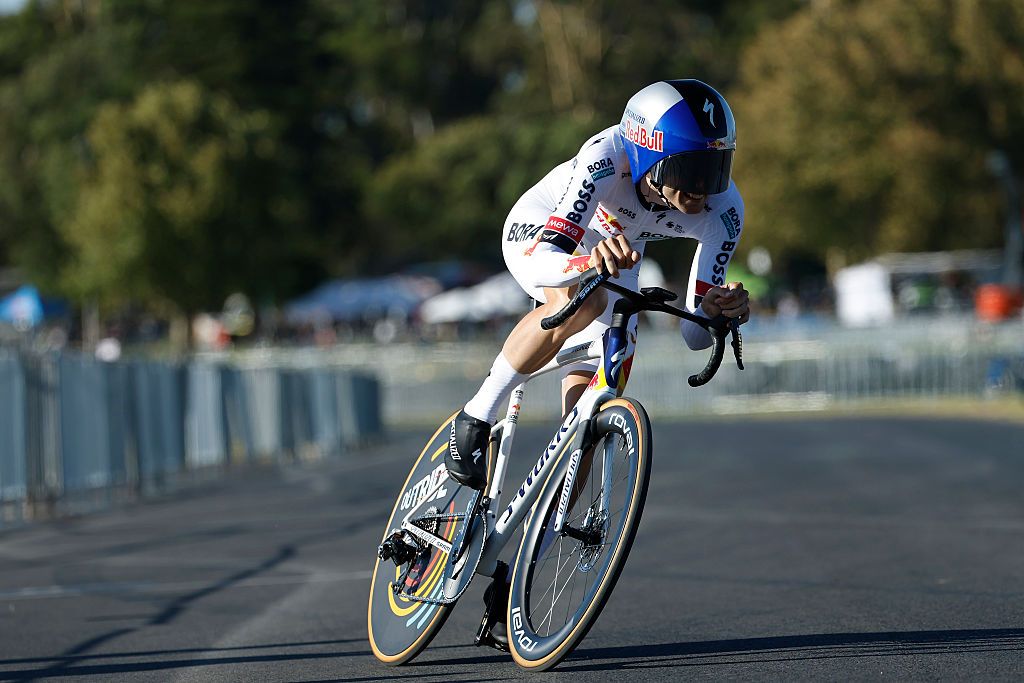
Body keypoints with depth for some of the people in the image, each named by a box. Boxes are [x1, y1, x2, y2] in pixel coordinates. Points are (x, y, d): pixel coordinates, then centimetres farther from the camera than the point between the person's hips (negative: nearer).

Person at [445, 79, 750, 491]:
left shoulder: (723, 212, -30)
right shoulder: (610, 157, -41)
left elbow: (695, 335, -25)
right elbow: (544, 261, -48)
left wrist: (717, 309, -48)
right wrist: (591, 262, -68)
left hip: (613, 259, 4)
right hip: (538, 230, -4)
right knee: (581, 302, -39)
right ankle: (476, 418, -22)